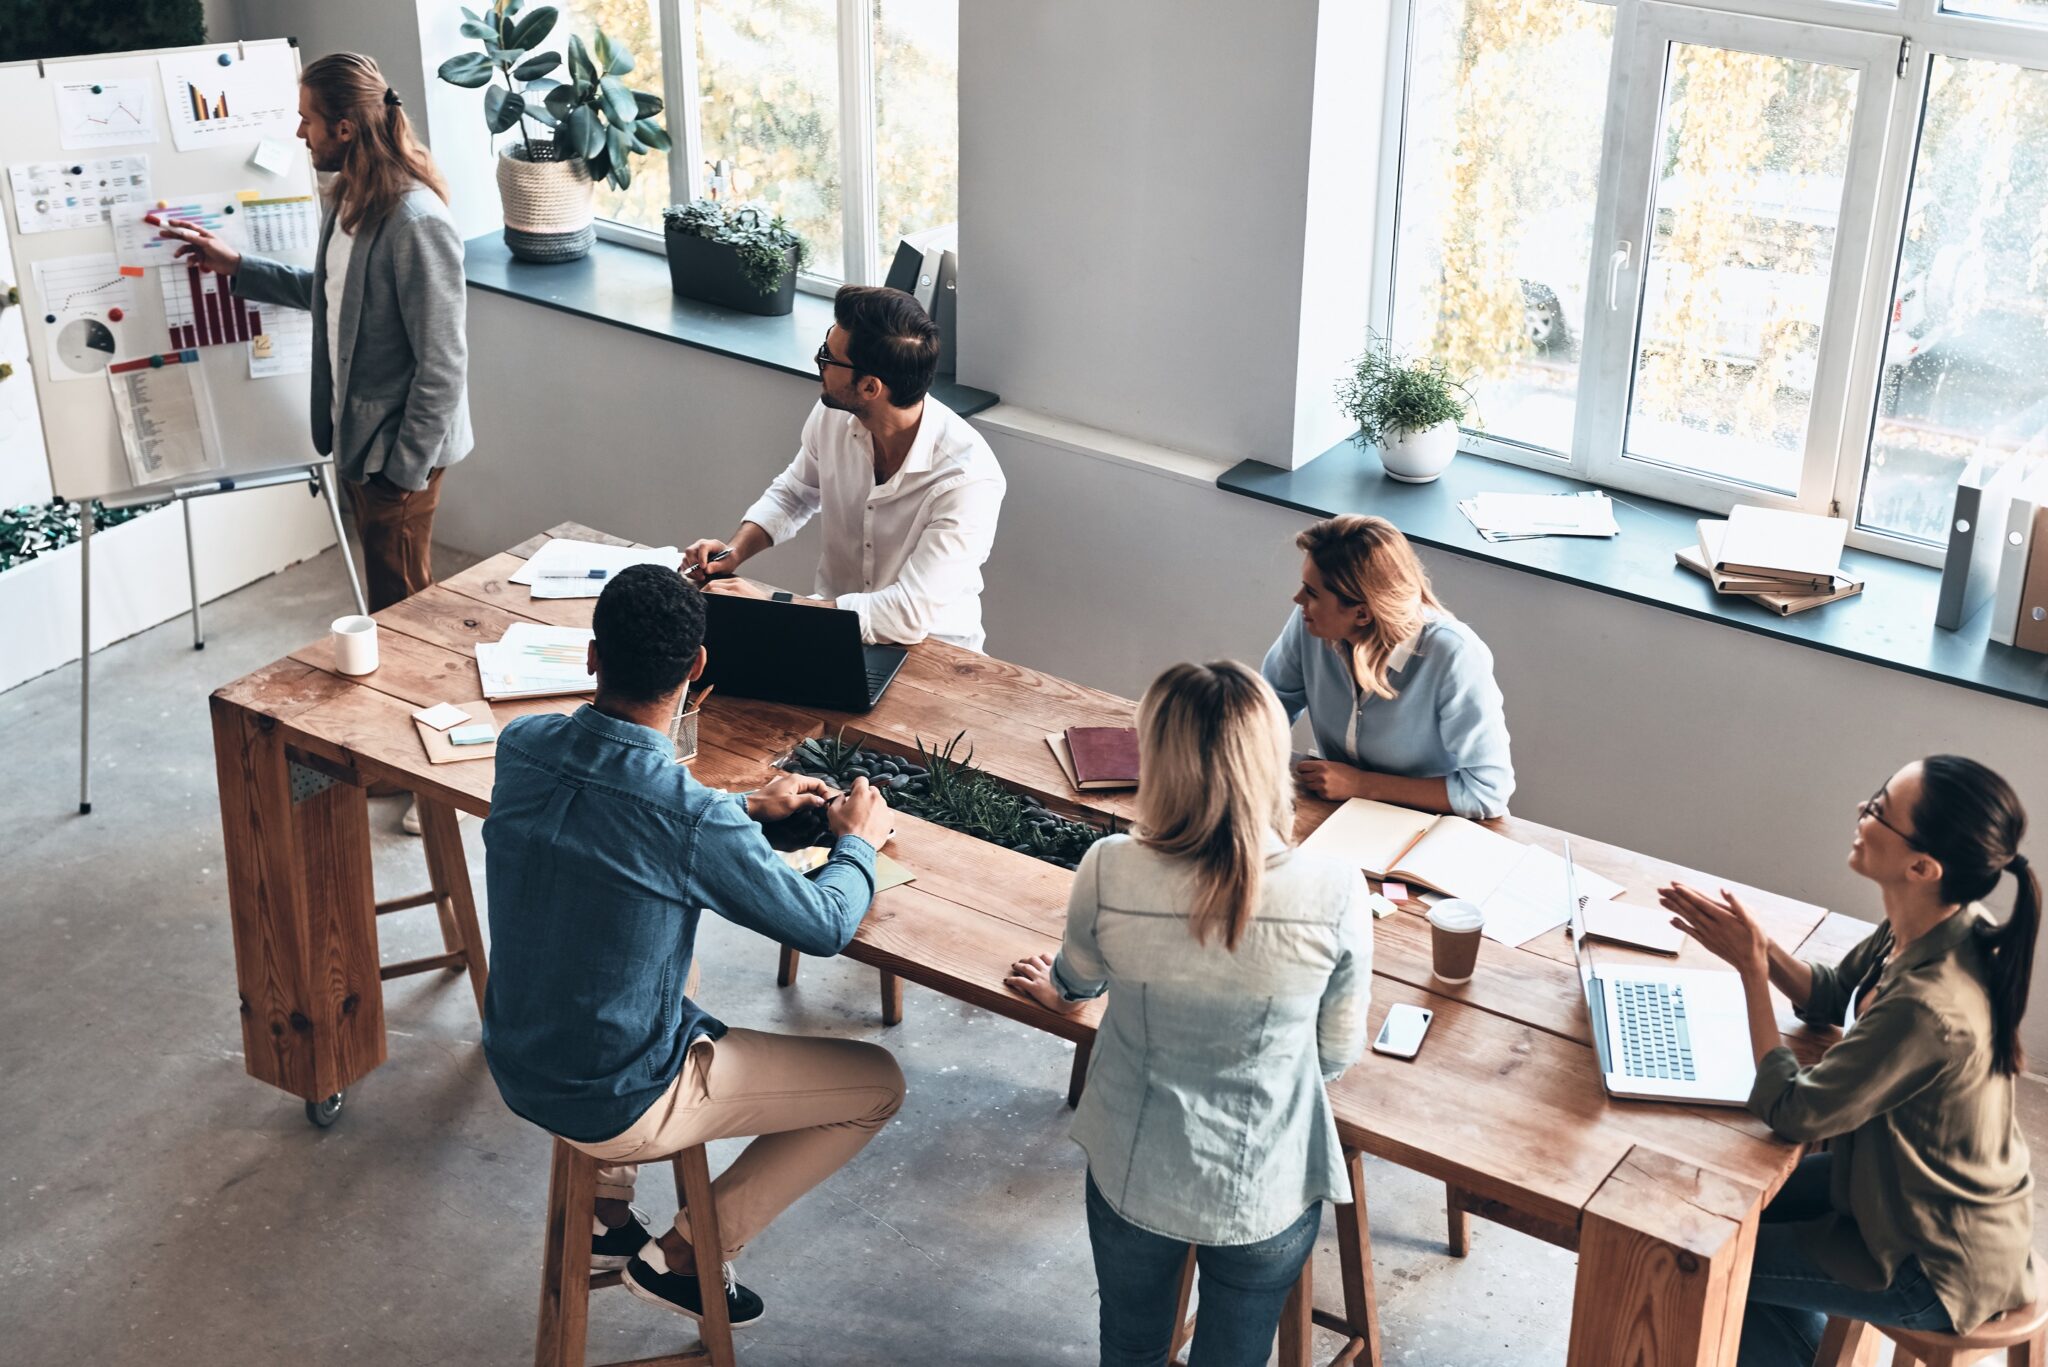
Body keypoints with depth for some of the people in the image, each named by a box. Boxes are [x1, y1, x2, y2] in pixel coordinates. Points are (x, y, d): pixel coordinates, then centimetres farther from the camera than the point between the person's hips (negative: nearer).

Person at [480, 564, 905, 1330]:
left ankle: (605, 1209, 32)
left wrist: (746, 806, 15)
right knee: (879, 1084, 7)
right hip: (616, 1107, -7)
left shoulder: (520, 747, -12)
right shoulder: (695, 823, -30)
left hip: (513, 1068, 7)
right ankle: (685, 1256, 12)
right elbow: (824, 927, -13)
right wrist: (858, 841, 7)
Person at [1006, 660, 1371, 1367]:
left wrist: (1058, 989, 27)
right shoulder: (1335, 897, -26)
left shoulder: (1107, 874, -24)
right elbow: (1337, 1053, -7)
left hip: (1132, 1175, 1)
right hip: (1267, 1196, 0)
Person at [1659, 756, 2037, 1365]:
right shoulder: (1937, 929, -12)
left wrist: (1751, 971, -22)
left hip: (1935, 1268, -8)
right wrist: (1759, 947, -13)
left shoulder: (1927, 1009, -38)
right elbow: (1833, 995, 6)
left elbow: (1793, 1111, -27)